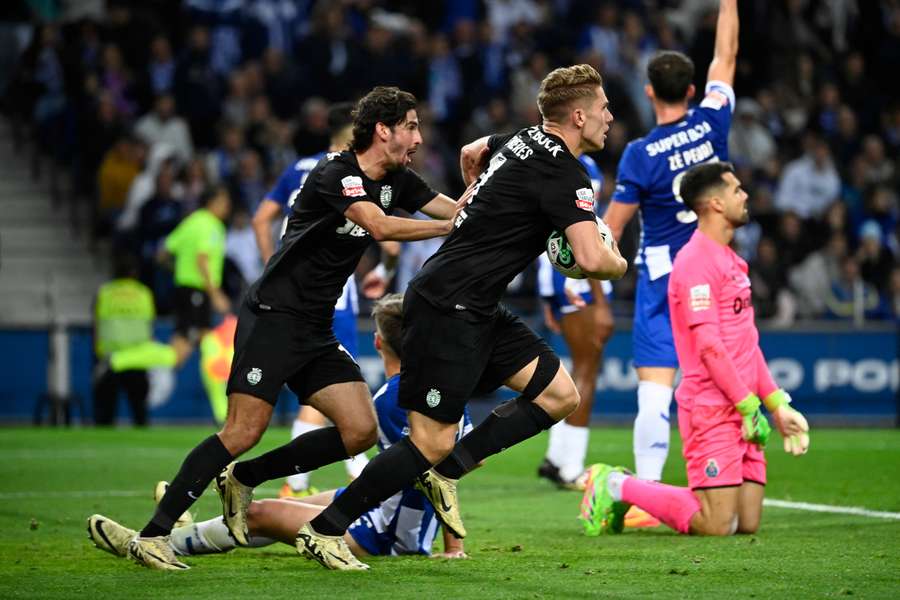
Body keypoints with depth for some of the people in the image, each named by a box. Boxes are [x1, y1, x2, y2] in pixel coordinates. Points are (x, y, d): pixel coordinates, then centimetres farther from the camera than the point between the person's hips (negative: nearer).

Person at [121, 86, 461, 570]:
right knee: (243, 432, -17)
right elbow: (381, 226, -28)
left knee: (360, 430, -5)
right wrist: (449, 227, -25)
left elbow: (458, 211, 11)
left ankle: (244, 479, 9)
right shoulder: (335, 173, -15)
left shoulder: (396, 181, 11)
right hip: (273, 316, -9)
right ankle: (152, 536, -13)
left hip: (316, 331, 9)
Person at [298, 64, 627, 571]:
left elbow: (471, 153, 32)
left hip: (478, 311, 10)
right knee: (431, 443, -8)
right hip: (448, 312, -10)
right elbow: (592, 260, -26)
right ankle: (325, 530, 2)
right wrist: (620, 264, -4)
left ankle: (448, 471, 10)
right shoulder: (565, 173, -18)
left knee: (560, 395, 5)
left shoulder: (524, 140, 10)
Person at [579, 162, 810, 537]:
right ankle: (617, 487, 2)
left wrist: (777, 404, 16)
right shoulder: (696, 262, -12)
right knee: (716, 526, -14)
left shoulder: (731, 261, 20)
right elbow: (709, 346, -17)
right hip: (711, 408, -9)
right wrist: (749, 406, -15)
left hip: (742, 410, 9)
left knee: (748, 523, 3)